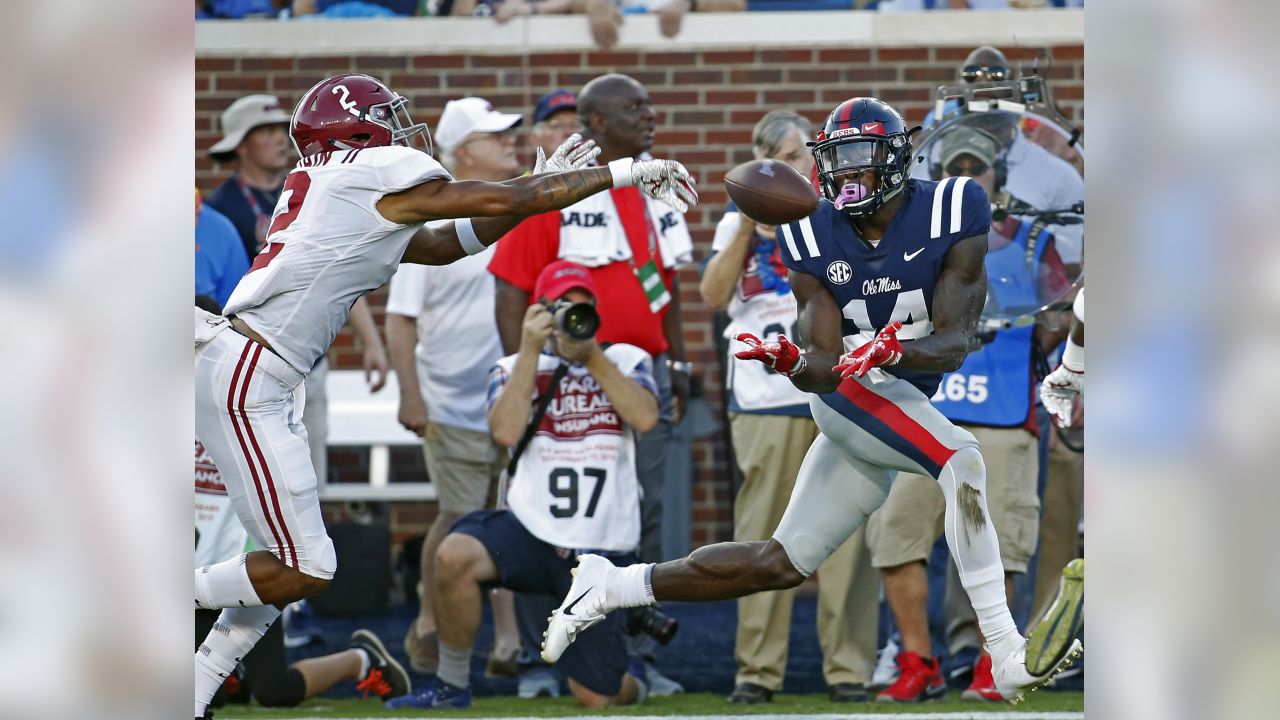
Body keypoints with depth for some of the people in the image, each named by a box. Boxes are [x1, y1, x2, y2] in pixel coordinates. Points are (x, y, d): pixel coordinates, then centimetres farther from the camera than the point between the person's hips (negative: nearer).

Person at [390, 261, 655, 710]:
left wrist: (591, 354, -8)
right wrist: (530, 351, -10)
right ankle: (451, 688, -13)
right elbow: (505, 431, -10)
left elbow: (645, 417, -9)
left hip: (603, 553, 0)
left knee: (595, 698, -2)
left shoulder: (626, 361, 9)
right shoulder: (514, 368, 9)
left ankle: (630, 687, 39)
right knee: (455, 555, -33)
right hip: (532, 533, 0)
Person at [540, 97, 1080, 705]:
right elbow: (824, 363, -13)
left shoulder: (950, 217, -10)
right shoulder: (814, 239, -5)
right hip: (847, 389, -2)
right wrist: (792, 365, -36)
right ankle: (1006, 654, -32)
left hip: (908, 397, 2)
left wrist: (895, 350, -38)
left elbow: (954, 344, -18)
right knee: (963, 461, -31)